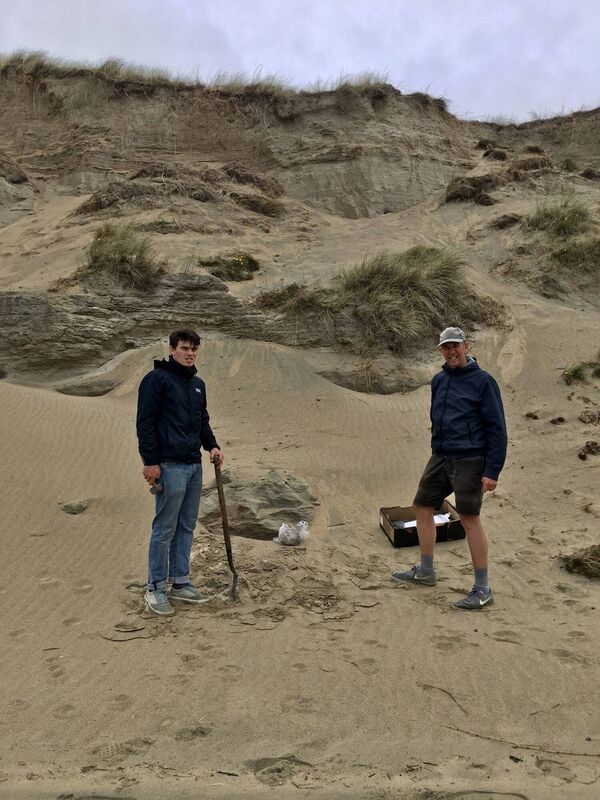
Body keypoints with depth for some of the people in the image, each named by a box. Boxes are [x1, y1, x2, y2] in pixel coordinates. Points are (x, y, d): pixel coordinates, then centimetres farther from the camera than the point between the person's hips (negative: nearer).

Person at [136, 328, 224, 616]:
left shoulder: (198, 384, 17)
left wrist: (212, 446, 8)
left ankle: (180, 583, 23)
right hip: (170, 466, -8)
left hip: (194, 466, 8)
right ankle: (155, 589, 9)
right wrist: (150, 462, -16)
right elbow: (145, 422, -12)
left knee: (186, 527, 13)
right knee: (164, 529, -2)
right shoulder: (157, 379, -7)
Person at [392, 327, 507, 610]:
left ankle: (482, 589, 3)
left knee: (469, 519, -7)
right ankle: (425, 572, 28)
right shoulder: (438, 381, 11)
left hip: (468, 462, -7)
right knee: (422, 507, 12)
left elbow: (496, 429, -10)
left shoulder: (482, 381, -8)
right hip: (439, 459, 8)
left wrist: (492, 471, -14)